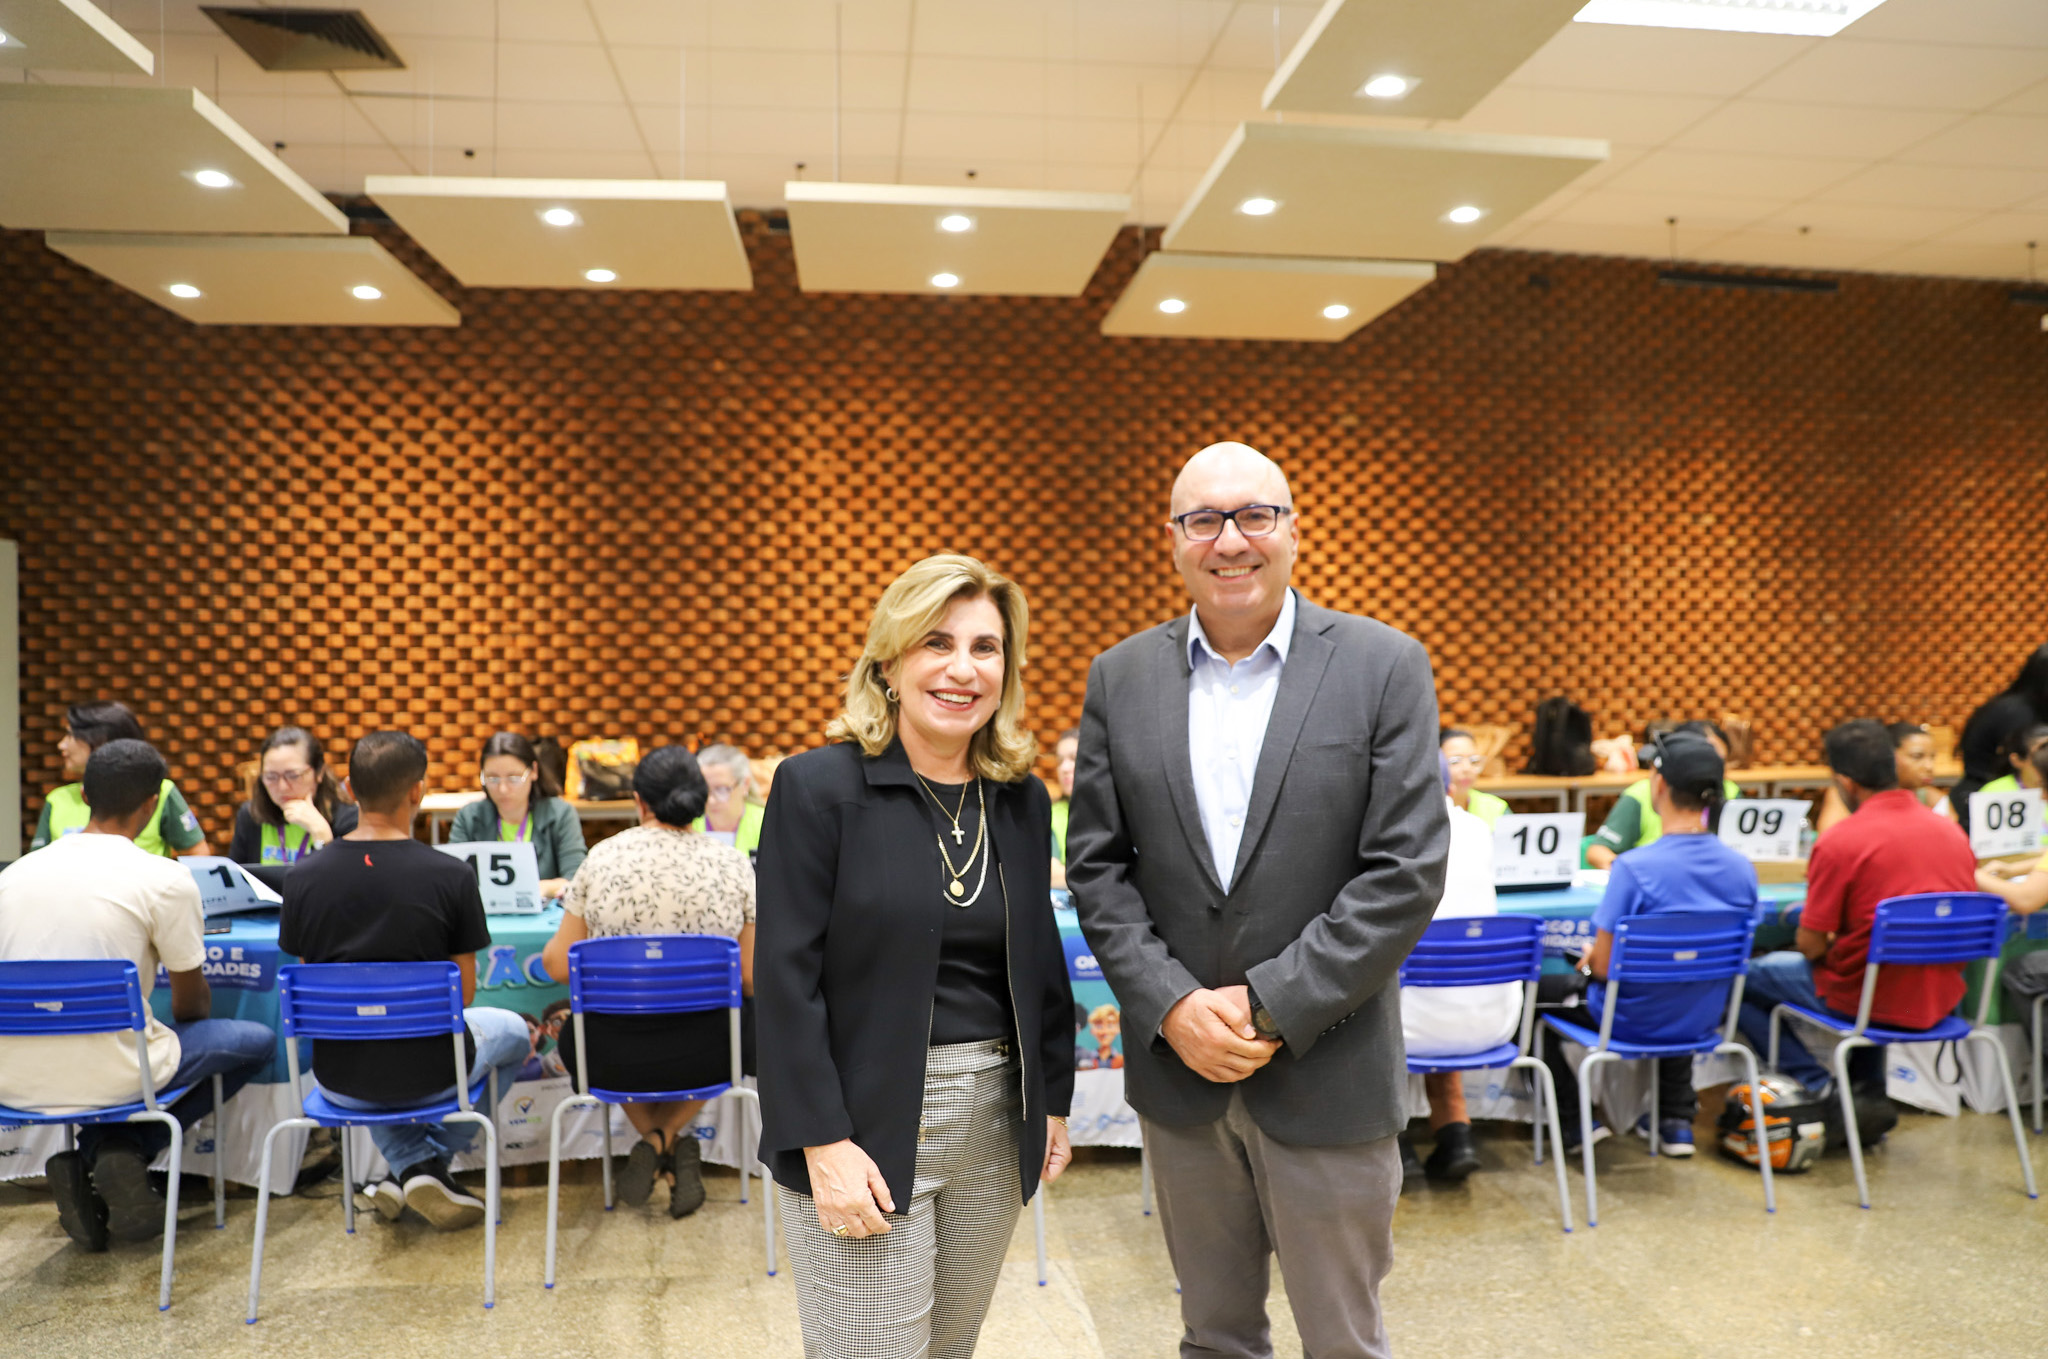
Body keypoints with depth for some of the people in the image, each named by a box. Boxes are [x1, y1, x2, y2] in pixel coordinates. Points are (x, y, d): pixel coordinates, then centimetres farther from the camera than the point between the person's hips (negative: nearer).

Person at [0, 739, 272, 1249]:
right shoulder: (167, 881, -10)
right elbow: (191, 1003, 2)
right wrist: (178, 1025, 26)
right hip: (105, 1078, -5)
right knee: (257, 1039, 15)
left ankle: (86, 1158, 10)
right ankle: (129, 1152, 1)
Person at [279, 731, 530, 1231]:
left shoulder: (303, 876, -9)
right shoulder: (451, 875, -17)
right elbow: (463, 993, -6)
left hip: (340, 1079, 3)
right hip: (429, 1074, -2)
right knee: (512, 1030, 30)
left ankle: (412, 1164, 22)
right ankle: (433, 1165, 19)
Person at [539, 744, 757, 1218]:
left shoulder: (603, 857, -5)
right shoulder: (734, 864, -5)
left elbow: (558, 966, 0)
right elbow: (752, 979, -3)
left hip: (613, 1059, 0)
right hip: (704, 1057, 1)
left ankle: (655, 1141, 15)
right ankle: (673, 1139, 15)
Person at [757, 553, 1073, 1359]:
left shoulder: (1022, 800, 5)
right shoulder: (817, 787, -11)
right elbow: (787, 980, -13)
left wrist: (1053, 1100, 12)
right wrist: (824, 1141, -16)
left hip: (995, 1122, 5)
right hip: (868, 1126, -5)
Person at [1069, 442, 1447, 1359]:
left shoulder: (1385, 667, -7)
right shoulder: (1120, 679, 2)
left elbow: (1407, 871, -12)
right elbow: (1096, 865, 1)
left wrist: (1270, 1007, -16)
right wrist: (1174, 1007, -11)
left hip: (1326, 1075, -2)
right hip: (1176, 1071, 3)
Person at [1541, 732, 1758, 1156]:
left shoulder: (1634, 867, -28)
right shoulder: (1741, 868, -9)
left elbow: (1604, 966, -22)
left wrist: (1592, 957, 3)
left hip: (1635, 1021, -5)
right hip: (1704, 1019, 6)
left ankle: (1573, 1121, 25)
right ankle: (1676, 1121, 38)